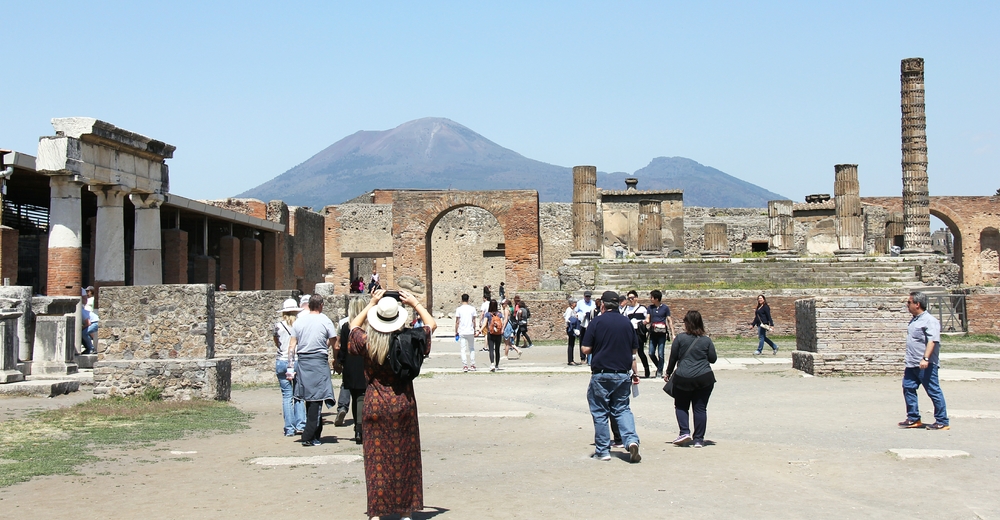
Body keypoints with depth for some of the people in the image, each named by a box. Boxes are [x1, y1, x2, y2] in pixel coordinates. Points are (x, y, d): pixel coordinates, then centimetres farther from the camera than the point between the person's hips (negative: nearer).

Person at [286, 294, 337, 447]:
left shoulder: (299, 321, 8)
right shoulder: (325, 321, -2)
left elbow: (292, 346, 6)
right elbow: (334, 346, 1)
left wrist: (291, 366, 8)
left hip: (302, 360, 4)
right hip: (319, 361, -4)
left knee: (310, 399, 13)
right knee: (316, 399, -3)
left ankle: (315, 433, 22)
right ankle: (309, 437, -7)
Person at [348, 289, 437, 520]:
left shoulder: (368, 343, -9)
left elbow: (354, 325, 14)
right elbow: (432, 324, 9)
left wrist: (371, 304, 16)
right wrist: (414, 303, 14)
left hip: (375, 405, 0)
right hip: (403, 405, 0)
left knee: (376, 460, 5)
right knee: (404, 458, 9)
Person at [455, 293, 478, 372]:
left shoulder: (459, 309, -4)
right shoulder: (472, 308, 1)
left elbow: (457, 322, -3)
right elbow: (474, 321, 4)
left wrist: (456, 331, 6)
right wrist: (474, 330, 14)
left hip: (462, 332, -2)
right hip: (470, 332, 2)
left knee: (463, 350, 1)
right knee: (472, 349, 13)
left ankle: (465, 366, -4)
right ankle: (473, 365, 12)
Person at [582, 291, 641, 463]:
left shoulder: (597, 322, -7)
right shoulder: (627, 322, 7)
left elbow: (586, 349, -7)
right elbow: (634, 350, 11)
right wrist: (634, 373, 20)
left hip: (601, 374, -4)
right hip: (623, 374, 4)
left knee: (600, 412, 7)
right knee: (622, 409, 12)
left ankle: (603, 450, 9)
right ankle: (632, 440, -10)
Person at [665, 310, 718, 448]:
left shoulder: (679, 338, -4)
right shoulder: (707, 340, 1)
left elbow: (673, 358, 1)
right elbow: (713, 359, 6)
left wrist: (668, 373, 15)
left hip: (683, 378, -1)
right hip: (704, 378, 1)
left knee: (681, 406, 15)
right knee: (700, 408, 6)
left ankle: (685, 432, -1)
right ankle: (698, 439, 6)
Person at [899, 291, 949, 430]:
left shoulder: (930, 321, -14)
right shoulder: (914, 320, 15)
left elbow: (932, 341, -24)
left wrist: (925, 359, -33)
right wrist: (908, 358, 29)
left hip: (925, 365, -10)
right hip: (912, 365, 10)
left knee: (933, 392, -3)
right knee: (908, 388, 10)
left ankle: (942, 422, 5)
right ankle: (913, 419, 19)